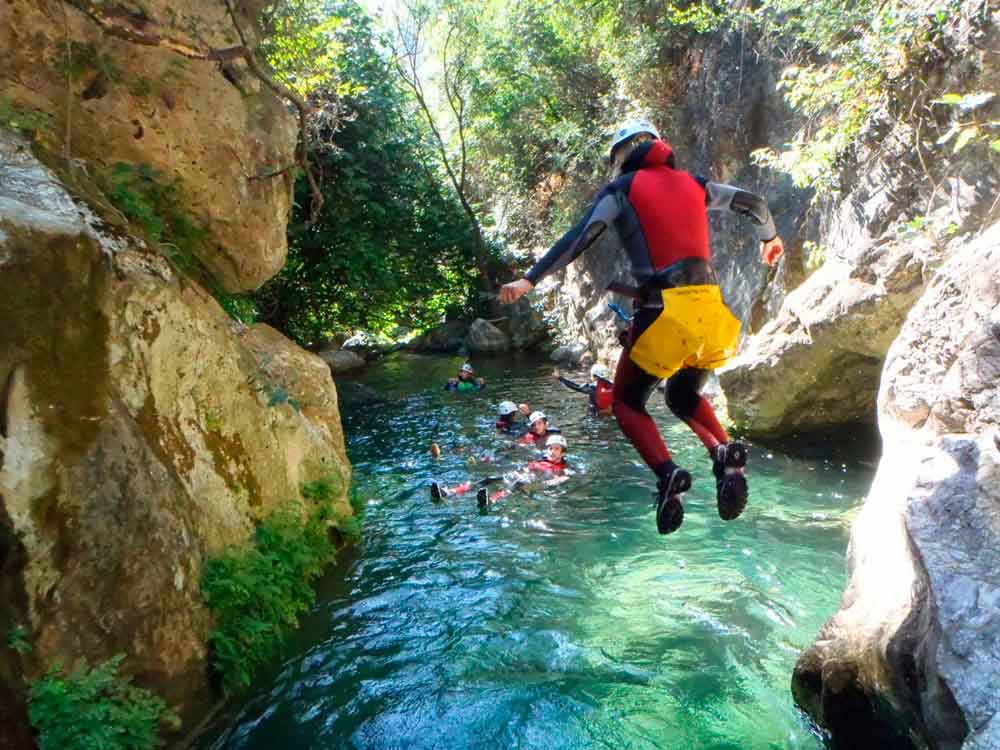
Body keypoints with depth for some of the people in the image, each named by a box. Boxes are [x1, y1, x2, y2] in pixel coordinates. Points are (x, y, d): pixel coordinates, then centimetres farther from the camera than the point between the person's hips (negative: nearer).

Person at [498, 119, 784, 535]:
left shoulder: (621, 190, 5)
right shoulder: (692, 184, 19)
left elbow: (578, 238, -7)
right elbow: (753, 202, 28)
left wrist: (529, 280, -7)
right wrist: (770, 237, 47)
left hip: (663, 311, -5)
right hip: (709, 310, 5)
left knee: (627, 402, 12)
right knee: (685, 396, 26)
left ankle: (667, 475, -12)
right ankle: (726, 455, -1)